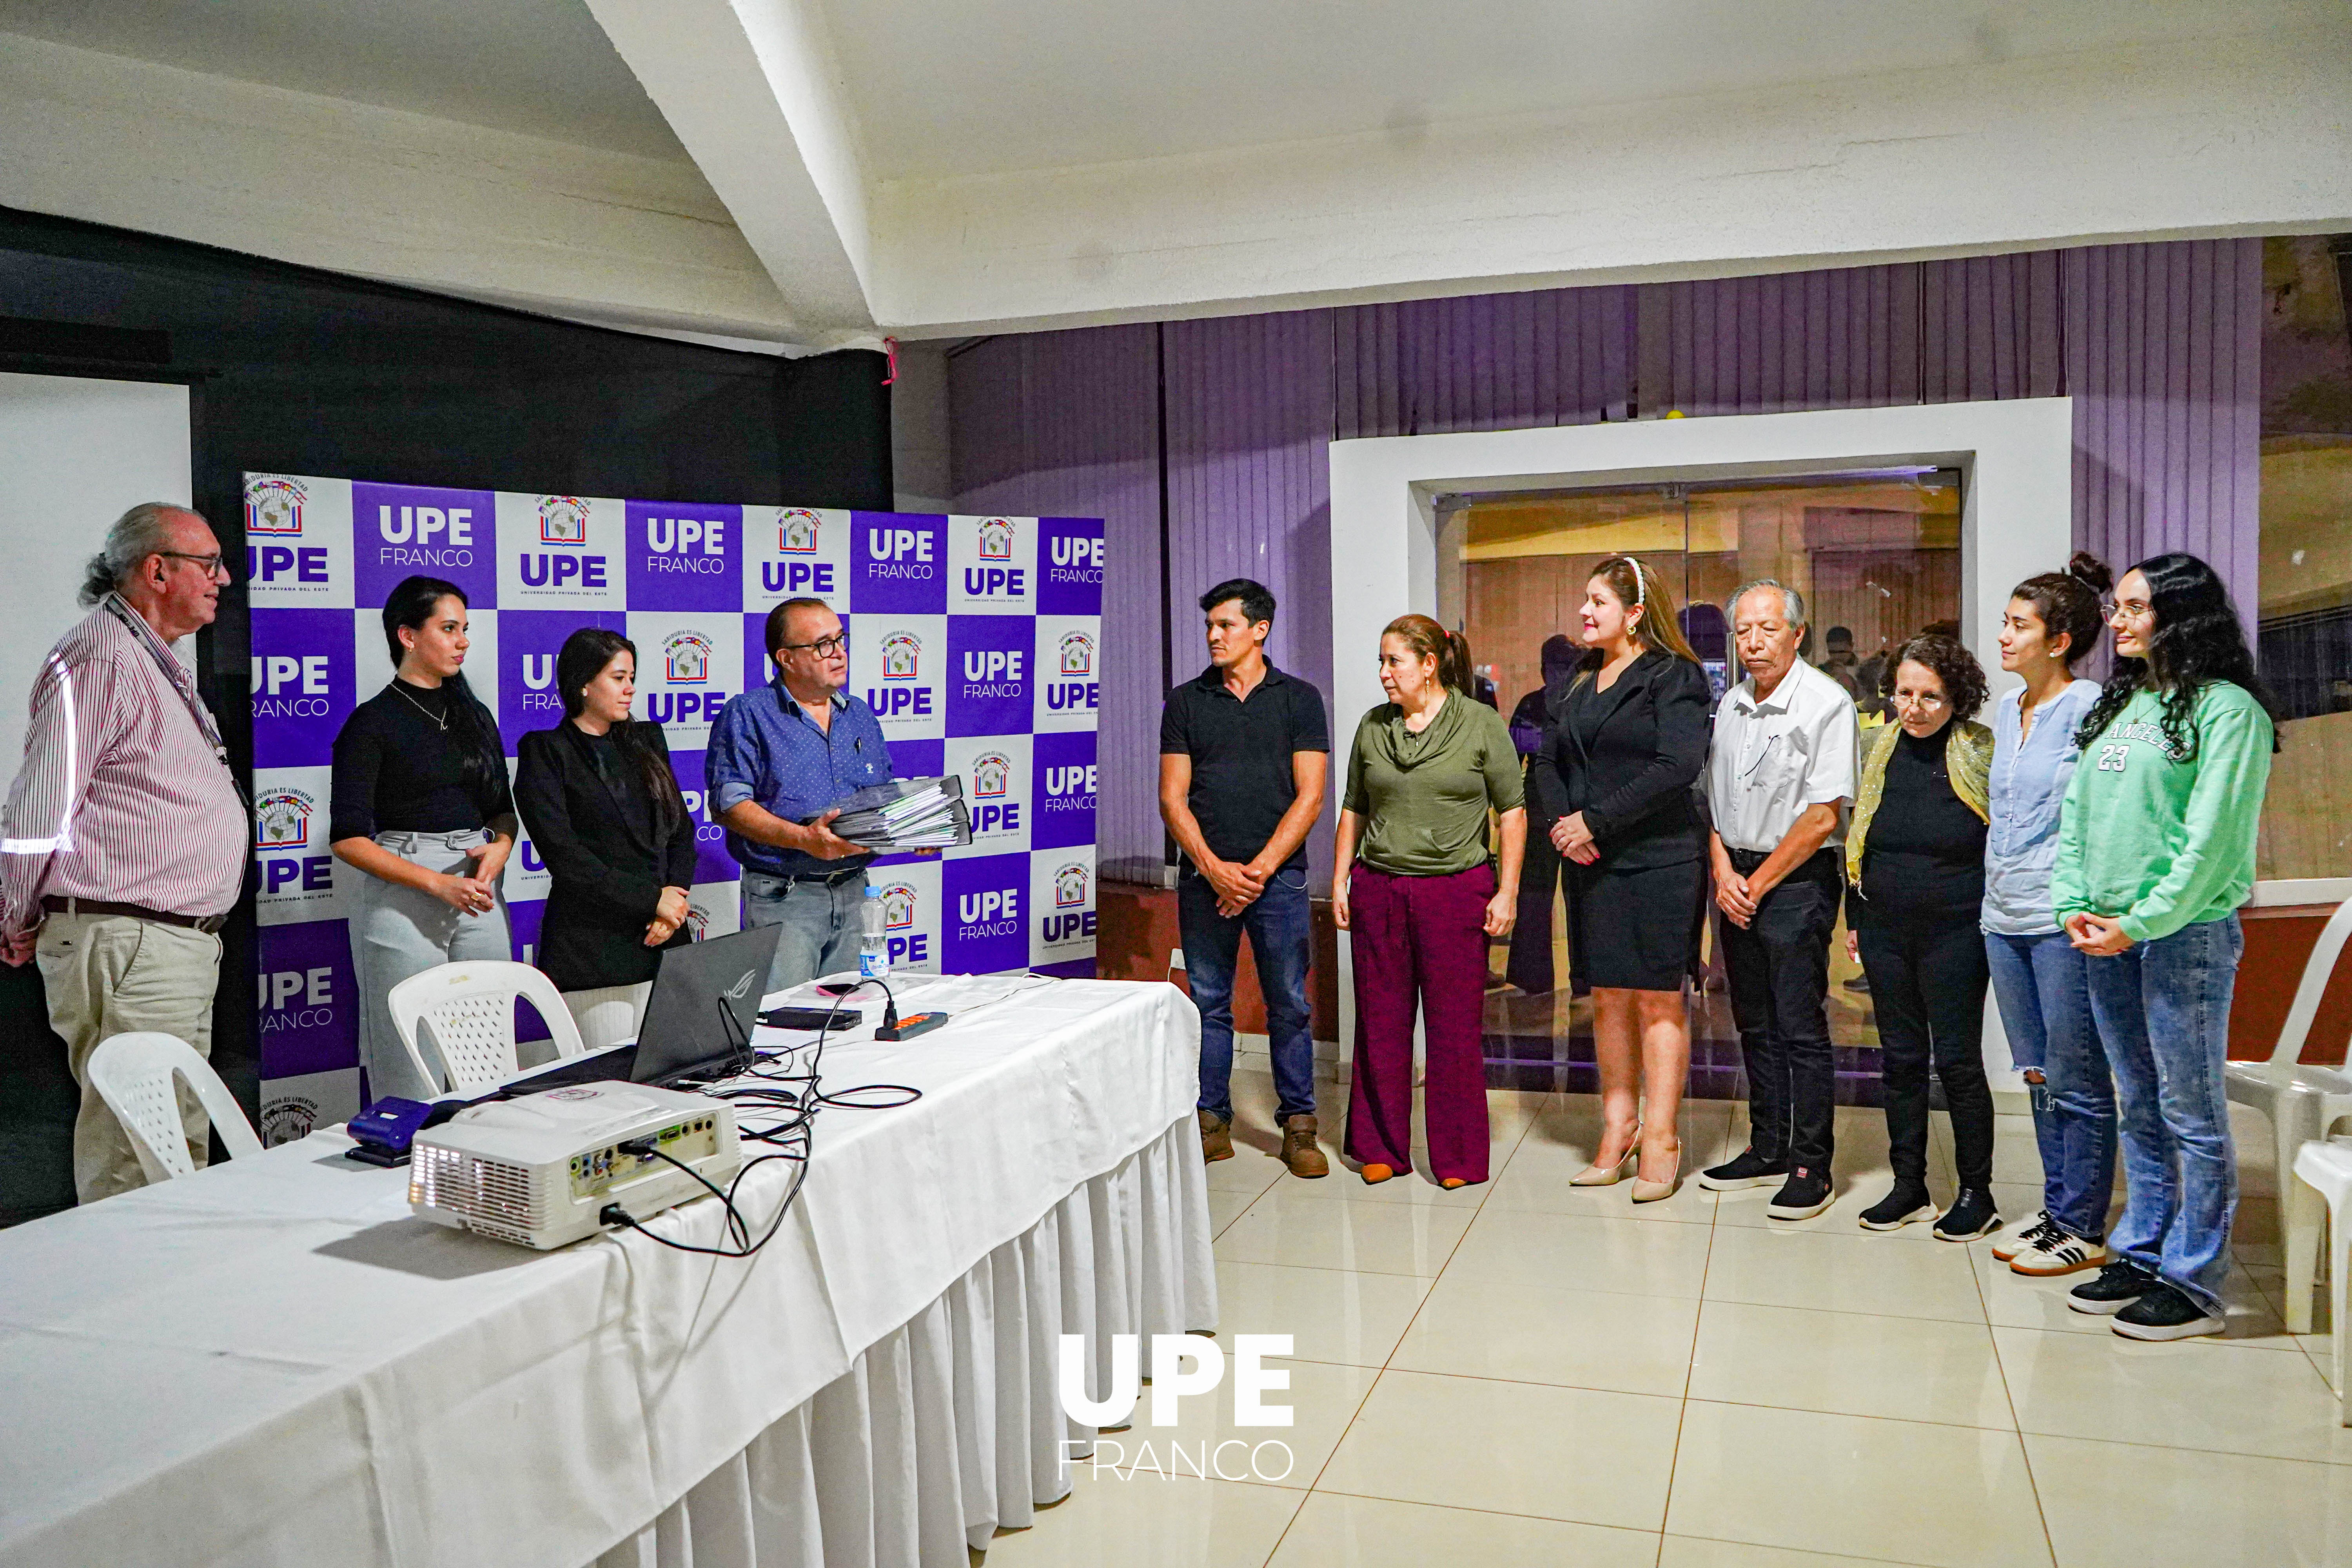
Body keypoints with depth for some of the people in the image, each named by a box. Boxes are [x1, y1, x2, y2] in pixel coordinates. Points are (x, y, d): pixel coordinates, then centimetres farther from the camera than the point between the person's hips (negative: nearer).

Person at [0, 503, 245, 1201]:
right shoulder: (100, 658, -13)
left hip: (183, 947, 10)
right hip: (127, 947, -10)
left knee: (183, 1155, 15)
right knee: (130, 1164, -7)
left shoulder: (157, 663, 20)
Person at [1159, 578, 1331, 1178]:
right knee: (1208, 1004, 6)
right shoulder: (1186, 702, 8)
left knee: (1289, 1005, 2)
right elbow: (1172, 797, 3)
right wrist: (1215, 868, -9)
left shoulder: (1298, 698, 4)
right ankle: (1212, 1124, 16)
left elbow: (1309, 797, -1)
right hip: (1205, 877, 2)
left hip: (1277, 876, -1)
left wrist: (1260, 869, -10)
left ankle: (1298, 1127, 12)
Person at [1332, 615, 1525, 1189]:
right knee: (1380, 1023, 8)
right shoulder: (1372, 727, 9)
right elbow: (1354, 811, 15)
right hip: (1379, 889, 4)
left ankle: (1458, 1158, 14)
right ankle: (1381, 1148, 21)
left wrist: (1507, 891, -6)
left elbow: (1512, 813, -1)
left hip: (1457, 890, -3)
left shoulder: (1481, 724, -1)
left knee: (1455, 1027, 2)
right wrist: (1340, 882, 9)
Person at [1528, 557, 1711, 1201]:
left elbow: (1678, 766, -18)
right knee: (1609, 1000, 9)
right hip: (1592, 862, 6)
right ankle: (1617, 1129, 17)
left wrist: (1595, 819, -16)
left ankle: (1659, 1139, 5)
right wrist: (1562, 822, -6)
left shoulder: (1673, 677, -6)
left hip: (1659, 861, -6)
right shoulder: (1581, 681, 15)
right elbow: (1546, 761, 13)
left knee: (1658, 1001, -1)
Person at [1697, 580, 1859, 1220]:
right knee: (1754, 1024, 13)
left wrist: (1759, 882, -10)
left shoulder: (1826, 704, -11)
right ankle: (1767, 1150, 24)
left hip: (1797, 881, -7)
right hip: (1737, 879, 7)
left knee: (1801, 1029, -3)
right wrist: (1724, 873, 0)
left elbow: (1823, 814, -14)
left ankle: (1811, 1167, 6)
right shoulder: (1731, 704, 10)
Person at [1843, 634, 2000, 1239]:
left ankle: (1976, 1193, 14)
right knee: (1900, 1058, 10)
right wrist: (1854, 917, 14)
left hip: (1954, 933, -5)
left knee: (1958, 1060, 0)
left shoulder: (1980, 753, -7)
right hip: (1885, 930, 5)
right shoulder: (1880, 748, 7)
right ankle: (1909, 1186, 20)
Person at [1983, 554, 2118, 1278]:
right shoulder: (2007, 710, 14)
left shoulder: (2087, 708, -10)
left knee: (2075, 1081, 1)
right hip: (2004, 918, 8)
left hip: (2063, 919, -8)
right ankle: (2055, 1211, 26)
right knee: (2037, 1078, 15)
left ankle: (2083, 1230, 11)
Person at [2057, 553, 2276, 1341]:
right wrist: (2075, 906, 1)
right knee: (2138, 1111, 14)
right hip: (2107, 936, 7)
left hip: (2185, 931, -7)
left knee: (2191, 1114, 0)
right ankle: (2142, 1254, 24)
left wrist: (2144, 923, -16)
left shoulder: (2227, 708, -7)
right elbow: (2075, 814, 13)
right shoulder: (2116, 705, 15)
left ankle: (2193, 1283, 8)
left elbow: (2215, 837, -14)